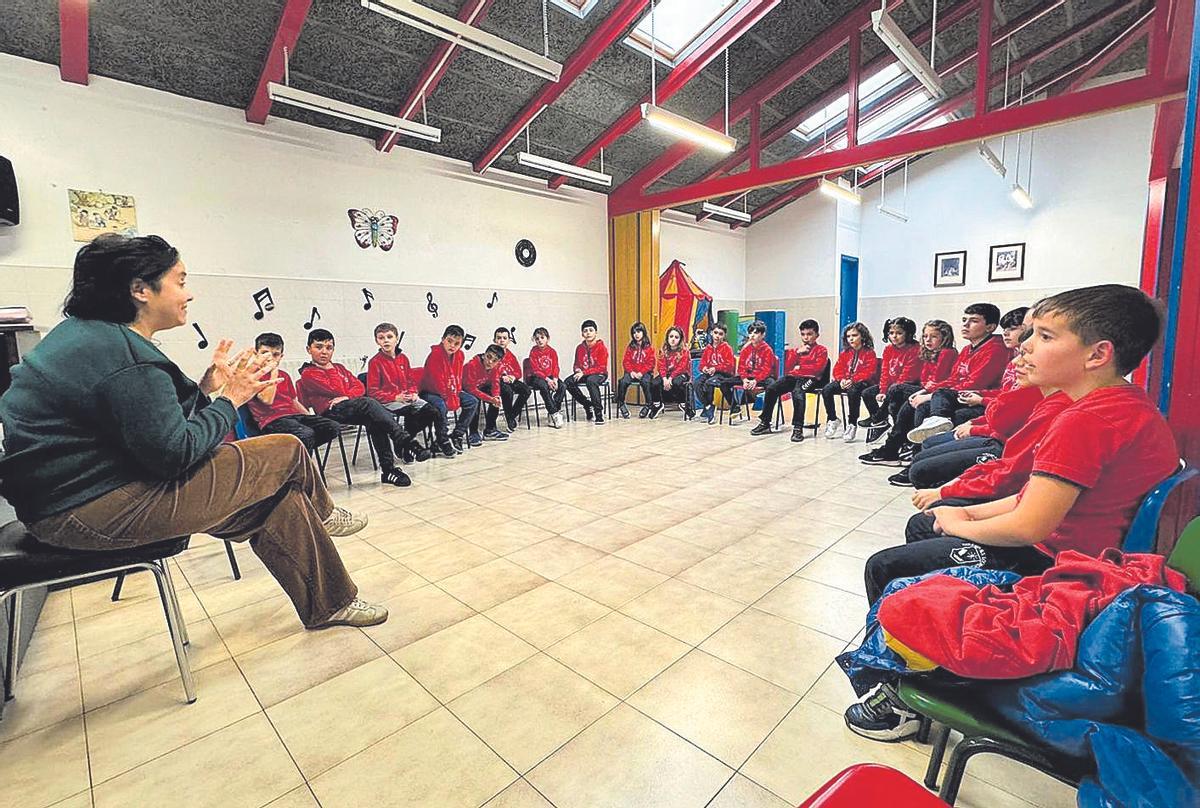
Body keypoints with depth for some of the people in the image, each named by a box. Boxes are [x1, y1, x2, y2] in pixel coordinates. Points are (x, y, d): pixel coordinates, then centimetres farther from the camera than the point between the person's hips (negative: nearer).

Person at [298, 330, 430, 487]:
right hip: (330, 411, -6)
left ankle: (388, 469, -32)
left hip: (353, 407, 6)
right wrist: (330, 368, 7)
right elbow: (336, 391, -6)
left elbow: (360, 387, 12)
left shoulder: (339, 368, 29)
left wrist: (346, 396, -6)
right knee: (368, 403, -34)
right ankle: (406, 442, -43)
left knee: (374, 421, -29)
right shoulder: (308, 373, 9)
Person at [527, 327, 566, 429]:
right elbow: (535, 370, -11)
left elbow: (555, 367, 3)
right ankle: (555, 413, -29)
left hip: (550, 377, 4)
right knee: (544, 387, -35)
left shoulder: (552, 351, 7)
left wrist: (554, 379, -16)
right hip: (536, 377, -4)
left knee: (562, 387, -22)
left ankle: (552, 413, -17)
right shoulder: (533, 352, -4)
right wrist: (547, 379, -21)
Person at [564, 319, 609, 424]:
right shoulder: (580, 347, 7)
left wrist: (584, 372, -22)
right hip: (583, 374, 6)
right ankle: (587, 405, -4)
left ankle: (599, 413, -33)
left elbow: (601, 367, -15)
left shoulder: (601, 347, -9)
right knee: (567, 382, -19)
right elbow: (577, 364, 16)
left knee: (591, 381, -40)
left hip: (599, 374, -6)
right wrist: (577, 369, -10)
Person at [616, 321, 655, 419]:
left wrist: (641, 373, -16)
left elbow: (650, 363, -3)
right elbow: (626, 361, 6)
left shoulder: (649, 347, 4)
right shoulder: (630, 347, 12)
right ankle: (621, 404, -9)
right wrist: (631, 372, -10)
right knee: (623, 382, -28)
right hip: (632, 372, 2)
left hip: (645, 372, -2)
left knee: (645, 382, -36)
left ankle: (648, 405, -18)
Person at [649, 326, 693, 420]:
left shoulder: (684, 351, -5)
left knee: (676, 382, -38)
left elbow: (681, 367, -15)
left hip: (681, 374, -4)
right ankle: (657, 404, 2)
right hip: (667, 374, 4)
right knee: (654, 383, -23)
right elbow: (662, 366, -2)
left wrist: (670, 378, -24)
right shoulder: (664, 351, 8)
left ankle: (685, 404, -15)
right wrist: (664, 378, -20)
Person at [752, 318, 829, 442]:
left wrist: (800, 367, -4)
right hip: (792, 377, 6)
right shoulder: (797, 349, 24)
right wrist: (797, 353, 1)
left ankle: (798, 428, -38)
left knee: (797, 391, -39)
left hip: (809, 379, -6)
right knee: (771, 388, -18)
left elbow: (818, 368, -8)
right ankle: (765, 423, -10)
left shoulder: (821, 350, 7)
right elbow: (787, 367, 12)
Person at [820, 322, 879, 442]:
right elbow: (837, 369, 9)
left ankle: (852, 424, -26)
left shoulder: (869, 353, -2)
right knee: (826, 390, -20)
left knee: (853, 391, -40)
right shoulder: (845, 352, 15)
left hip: (861, 382, -5)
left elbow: (869, 372, -12)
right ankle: (832, 420, -5)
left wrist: (853, 380, -24)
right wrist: (841, 379, -12)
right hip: (844, 381, 5)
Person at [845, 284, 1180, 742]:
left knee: (884, 568, -5)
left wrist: (959, 525, -11)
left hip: (1046, 562, -10)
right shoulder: (1132, 404, 5)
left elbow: (1029, 526, -29)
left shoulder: (1085, 421, -27)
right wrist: (968, 514, 5)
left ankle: (900, 701, 12)